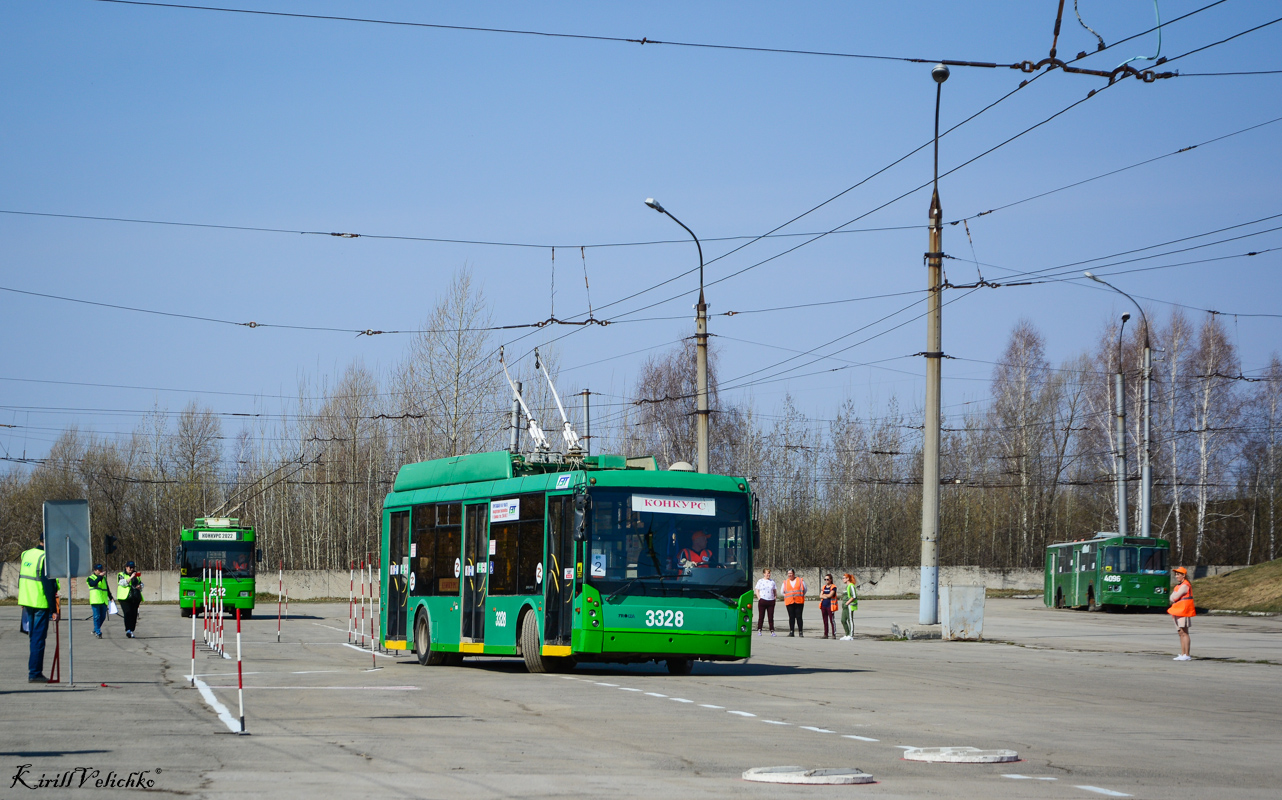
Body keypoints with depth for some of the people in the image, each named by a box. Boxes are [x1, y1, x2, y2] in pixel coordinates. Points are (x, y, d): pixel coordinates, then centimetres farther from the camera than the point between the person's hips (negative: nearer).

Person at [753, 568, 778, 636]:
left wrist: (775, 597, 4)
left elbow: (775, 590, 18)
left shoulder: (772, 581, 12)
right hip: (762, 600, -2)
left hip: (771, 601, 2)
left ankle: (772, 631, 1)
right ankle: (759, 630, 4)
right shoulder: (760, 581, 5)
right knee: (761, 616, -1)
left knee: (771, 617, 1)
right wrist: (759, 598, -6)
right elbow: (757, 591, 5)